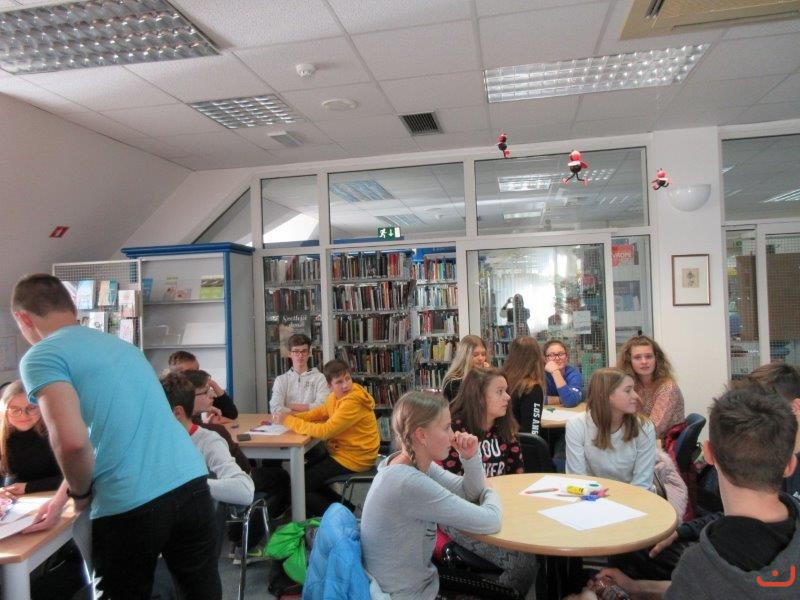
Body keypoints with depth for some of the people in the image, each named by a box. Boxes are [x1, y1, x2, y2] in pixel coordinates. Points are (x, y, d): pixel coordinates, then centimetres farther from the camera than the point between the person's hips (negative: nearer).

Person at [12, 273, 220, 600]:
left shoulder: (40, 357, -3)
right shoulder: (122, 345, 20)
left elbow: (71, 441, -18)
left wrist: (80, 493, 2)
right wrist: (65, 493, 28)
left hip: (130, 508, -6)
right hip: (191, 484, 6)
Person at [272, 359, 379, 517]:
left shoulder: (353, 402, -27)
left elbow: (325, 431, -30)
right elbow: (320, 412, 8)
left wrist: (289, 421, -23)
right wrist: (291, 417, -10)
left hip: (353, 459, -9)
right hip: (340, 451, 9)